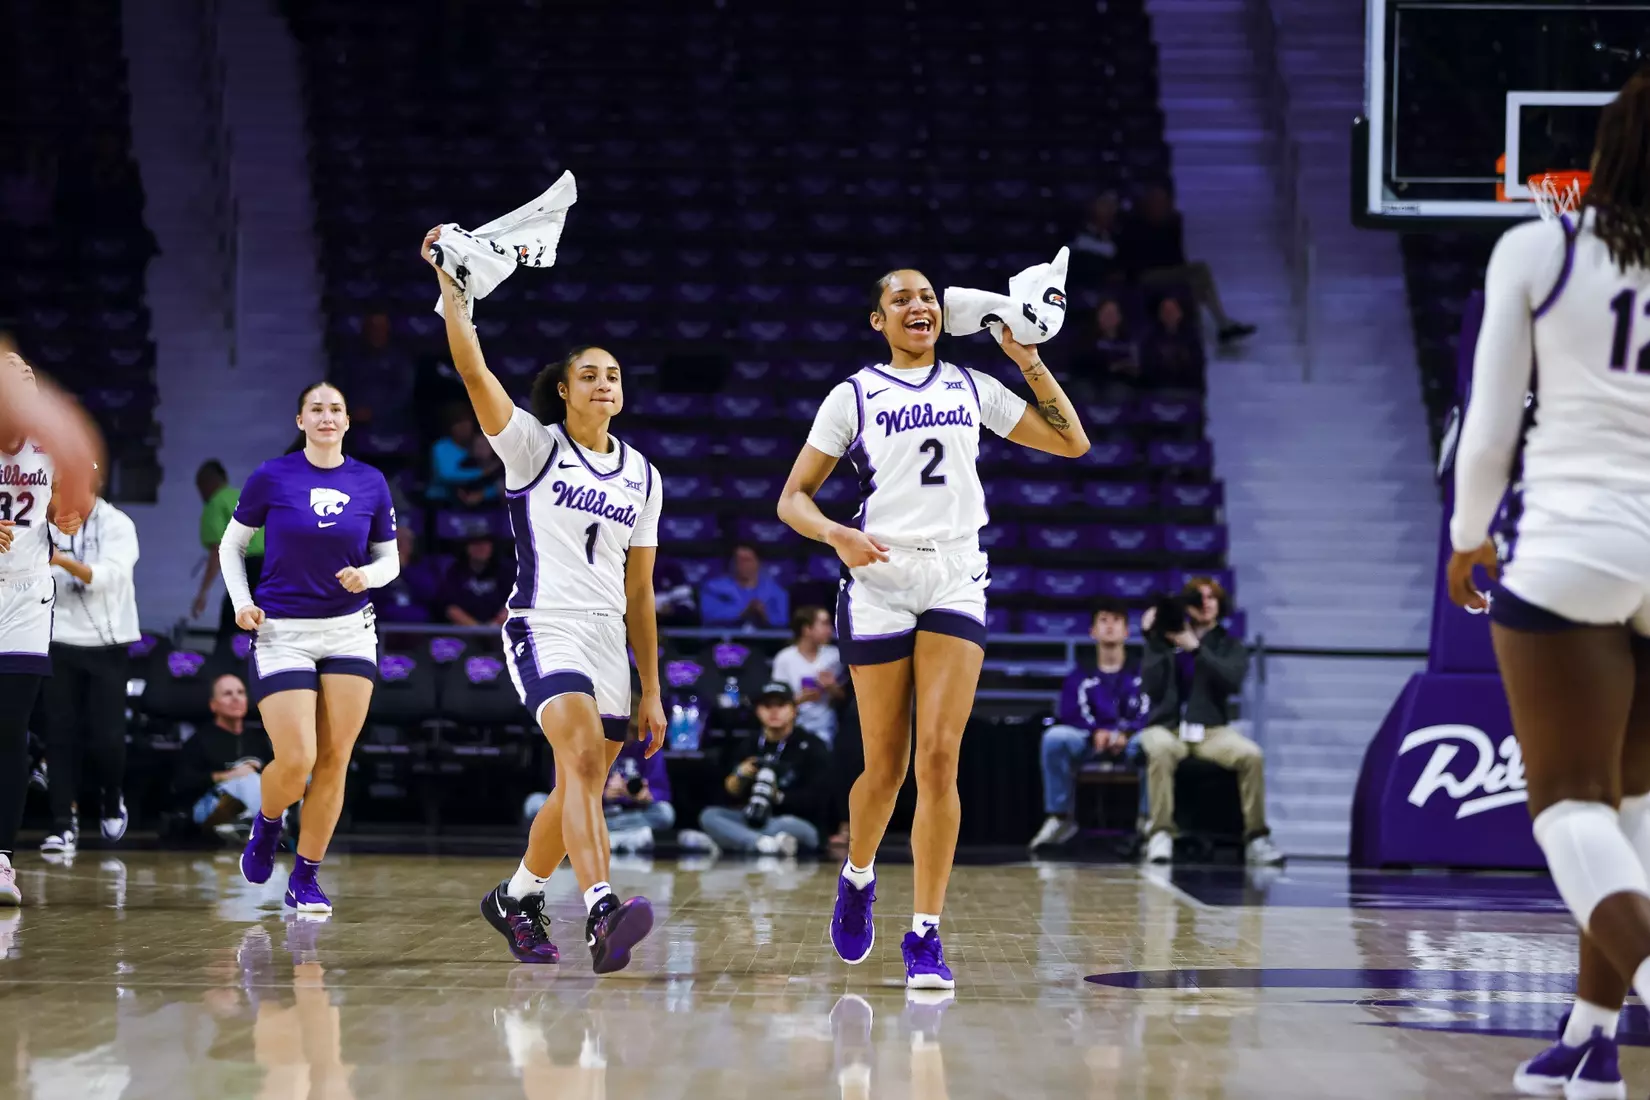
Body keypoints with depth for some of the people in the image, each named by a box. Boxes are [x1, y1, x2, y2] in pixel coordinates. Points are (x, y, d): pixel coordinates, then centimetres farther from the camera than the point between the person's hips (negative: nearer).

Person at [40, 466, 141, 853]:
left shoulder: (117, 524, -7)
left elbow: (110, 576, -22)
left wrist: (64, 561, -37)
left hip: (106, 643, -2)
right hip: (61, 642, 2)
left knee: (107, 735, -1)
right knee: (61, 735, -2)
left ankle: (111, 802, 27)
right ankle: (64, 824, 1)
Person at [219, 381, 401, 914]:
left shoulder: (371, 483, 2)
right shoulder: (271, 477, -4)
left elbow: (389, 558, 12)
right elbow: (231, 545, 7)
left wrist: (368, 575, -10)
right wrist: (241, 601, -7)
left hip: (349, 632, 3)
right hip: (282, 633, -3)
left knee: (335, 760, -1)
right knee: (296, 760, -12)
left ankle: (305, 879, 12)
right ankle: (267, 825, 23)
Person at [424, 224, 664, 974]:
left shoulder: (641, 476, 13)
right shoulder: (533, 447, 1)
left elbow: (639, 591, 16)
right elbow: (473, 371, -14)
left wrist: (652, 690, 14)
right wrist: (449, 282, -21)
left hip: (609, 643, 6)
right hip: (544, 628, -6)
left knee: (577, 792, 9)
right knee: (583, 757, -27)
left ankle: (517, 897, 35)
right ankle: (601, 913, -40)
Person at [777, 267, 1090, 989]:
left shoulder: (972, 388, 14)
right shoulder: (854, 395, 6)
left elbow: (1072, 443, 13)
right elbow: (792, 498, 4)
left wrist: (1028, 360, 5)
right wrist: (838, 535, -15)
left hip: (956, 581, 1)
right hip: (878, 580, -1)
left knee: (938, 758, -12)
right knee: (885, 766, 2)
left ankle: (925, 936, -9)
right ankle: (857, 878, 33)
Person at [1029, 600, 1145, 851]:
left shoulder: (1141, 672, 13)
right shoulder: (1080, 676, 17)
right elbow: (1070, 716, 3)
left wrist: (1126, 734, -22)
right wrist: (1096, 733, -19)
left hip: (1130, 741, -2)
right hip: (1089, 743, 2)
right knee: (1055, 736, -31)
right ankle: (1060, 817, -22)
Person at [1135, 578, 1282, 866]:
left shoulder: (1230, 645, 12)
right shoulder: (1165, 640, 9)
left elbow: (1233, 681, -10)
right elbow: (1151, 689, -3)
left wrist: (1195, 648, -17)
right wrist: (1155, 645, -11)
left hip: (1212, 728, 1)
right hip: (1167, 726, -1)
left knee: (1251, 754, -29)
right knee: (1160, 750, -38)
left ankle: (1256, 837, -19)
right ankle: (1160, 834, -35)